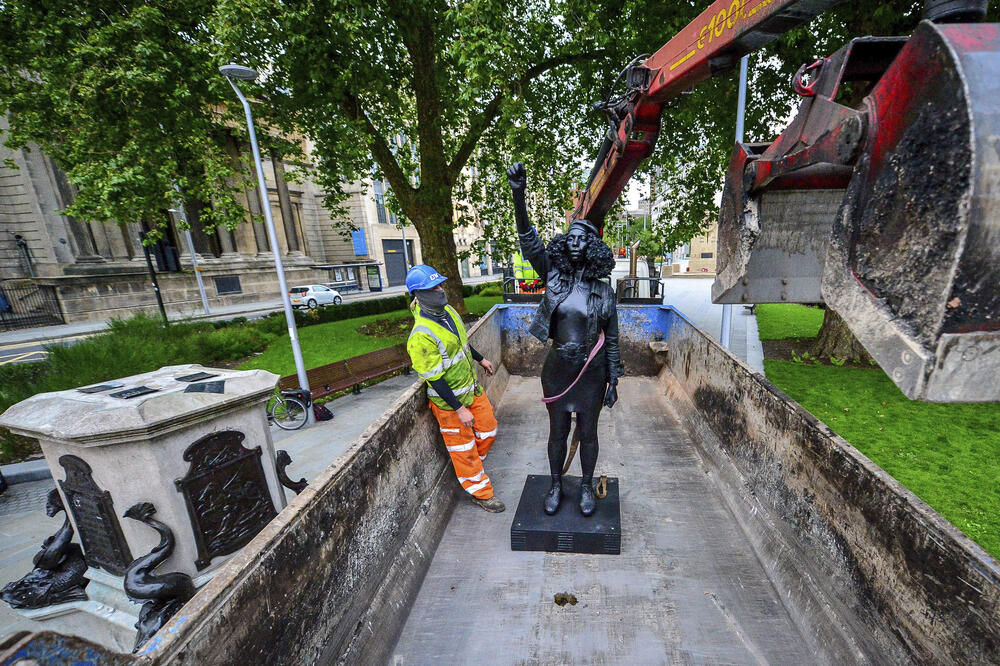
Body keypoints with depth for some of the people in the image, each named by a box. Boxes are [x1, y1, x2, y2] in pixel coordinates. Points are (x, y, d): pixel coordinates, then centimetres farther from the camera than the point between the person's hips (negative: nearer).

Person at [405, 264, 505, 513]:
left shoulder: (447, 310, -2)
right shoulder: (421, 336, -29)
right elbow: (434, 379, -25)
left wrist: (480, 359, 26)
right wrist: (459, 409, -21)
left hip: (472, 387, 8)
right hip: (449, 399, -8)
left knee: (488, 430, 19)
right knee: (463, 446, 10)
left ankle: (473, 466, 46)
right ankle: (481, 491, 31)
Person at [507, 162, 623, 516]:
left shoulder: (604, 290, -5)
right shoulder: (554, 276, -4)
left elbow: (611, 340, 0)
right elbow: (529, 241, -17)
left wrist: (613, 382, 1)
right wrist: (518, 194, -29)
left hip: (592, 371, 0)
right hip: (557, 368, 1)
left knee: (587, 433, 16)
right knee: (557, 432, 17)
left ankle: (586, 486, 41)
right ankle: (556, 485, 40)